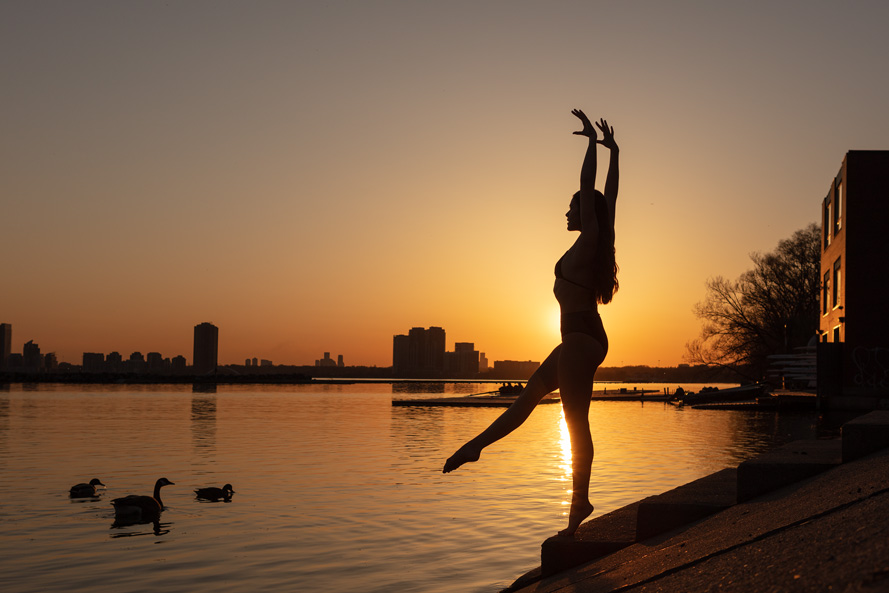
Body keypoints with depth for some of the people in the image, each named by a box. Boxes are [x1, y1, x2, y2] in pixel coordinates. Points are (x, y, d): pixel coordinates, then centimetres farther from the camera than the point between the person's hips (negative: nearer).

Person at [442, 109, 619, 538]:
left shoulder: (589, 241, -11)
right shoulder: (599, 242, 11)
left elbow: (589, 186, -16)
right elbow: (610, 195, 19)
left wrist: (593, 143, -11)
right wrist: (613, 151, 23)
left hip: (579, 339, -10)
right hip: (586, 338, 10)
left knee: (576, 423, -5)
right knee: (531, 393, 16)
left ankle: (579, 503, 1)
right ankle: (476, 445, 26)